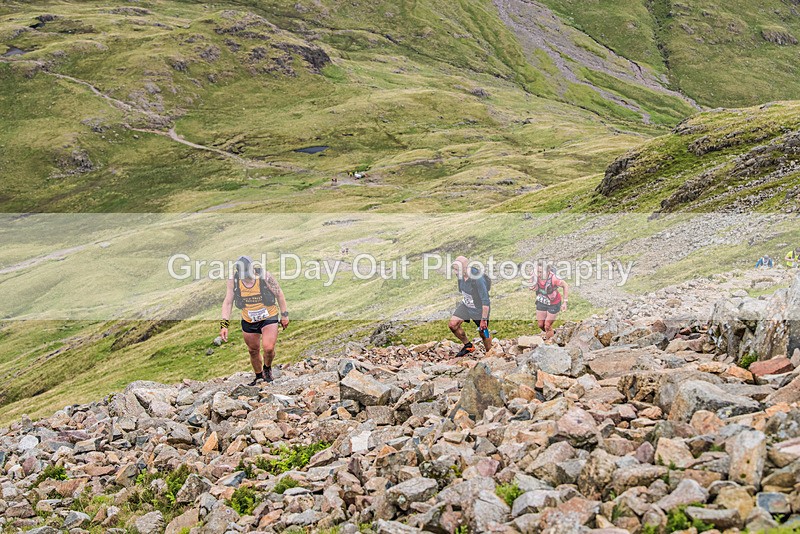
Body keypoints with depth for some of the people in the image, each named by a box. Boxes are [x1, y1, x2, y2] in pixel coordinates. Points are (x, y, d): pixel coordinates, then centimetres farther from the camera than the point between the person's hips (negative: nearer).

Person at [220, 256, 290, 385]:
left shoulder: (264, 276, -21)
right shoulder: (233, 280, -15)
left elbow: (279, 294, -8)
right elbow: (228, 302, -10)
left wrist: (284, 315, -2)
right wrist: (224, 324, -19)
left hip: (269, 318, -3)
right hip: (248, 321, 3)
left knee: (268, 348, -18)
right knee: (253, 351, 13)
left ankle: (267, 368, 15)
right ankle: (259, 377, 38)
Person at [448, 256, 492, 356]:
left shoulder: (478, 279, -34)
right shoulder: (461, 275, -12)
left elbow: (485, 301, -31)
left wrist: (484, 320, -28)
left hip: (479, 308, -7)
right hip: (466, 304, 7)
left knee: (483, 333, 8)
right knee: (452, 324, -5)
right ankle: (468, 346, 15)